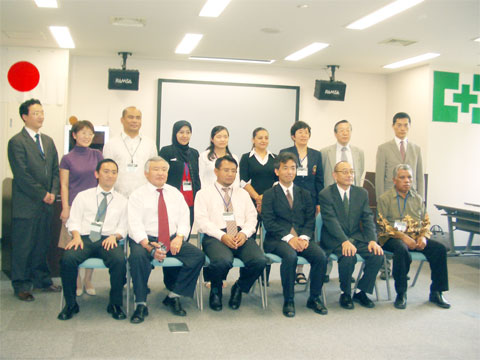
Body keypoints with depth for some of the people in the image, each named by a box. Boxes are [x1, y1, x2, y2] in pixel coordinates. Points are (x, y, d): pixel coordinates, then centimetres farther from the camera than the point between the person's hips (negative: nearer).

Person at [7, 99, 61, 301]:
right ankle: (21, 286, 15)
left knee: (42, 245, 14)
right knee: (23, 247, 3)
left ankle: (42, 280, 27)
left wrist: (53, 192, -1)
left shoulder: (48, 141, 14)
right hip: (26, 205, -6)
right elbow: (22, 175, -14)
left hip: (46, 204, 6)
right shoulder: (16, 142, -9)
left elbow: (55, 170, 14)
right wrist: (42, 194, -12)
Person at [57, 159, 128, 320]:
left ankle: (115, 304, -13)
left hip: (108, 240, 0)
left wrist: (114, 236, -9)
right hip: (84, 238, 0)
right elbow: (74, 220, 10)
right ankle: (70, 304, -10)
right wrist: (76, 236, -10)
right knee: (68, 258, -31)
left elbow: (124, 227, 12)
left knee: (119, 260, -34)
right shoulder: (83, 196, 18)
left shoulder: (122, 201, 19)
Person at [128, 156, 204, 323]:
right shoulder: (137, 195, 4)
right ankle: (140, 304, -21)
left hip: (173, 239, 4)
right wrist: (149, 246, -23)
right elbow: (135, 224, -8)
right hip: (145, 239, -3)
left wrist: (179, 237, -12)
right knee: (137, 256, -36)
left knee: (198, 255, -20)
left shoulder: (175, 193, 17)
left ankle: (173, 296, -6)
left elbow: (184, 219, 10)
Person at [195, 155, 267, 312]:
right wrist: (222, 236, -15)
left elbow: (251, 218, 15)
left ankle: (239, 288, 3)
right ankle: (216, 290, -1)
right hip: (215, 237, -3)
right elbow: (202, 220, -1)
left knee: (260, 261, -28)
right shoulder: (204, 193, 12)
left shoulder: (243, 194, 24)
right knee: (223, 261, -37)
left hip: (242, 236, 4)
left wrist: (244, 233, -7)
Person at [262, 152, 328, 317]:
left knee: (321, 256, -23)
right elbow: (269, 222, -4)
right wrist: (289, 238, -17)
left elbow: (310, 220, 10)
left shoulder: (304, 194, 18)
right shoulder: (269, 195, 6)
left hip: (301, 238, 4)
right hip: (277, 239, -3)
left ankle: (314, 298, -4)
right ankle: (288, 301, -18)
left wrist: (304, 237, -10)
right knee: (290, 256, -34)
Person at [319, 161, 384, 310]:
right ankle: (345, 294, -6)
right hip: (335, 239, -5)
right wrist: (345, 241, -30)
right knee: (348, 257, -33)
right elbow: (331, 221, -17)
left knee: (378, 255, -19)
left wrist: (372, 240, -14)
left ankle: (361, 292, 2)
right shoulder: (325, 194, -6)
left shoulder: (362, 193, 8)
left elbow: (368, 218, 2)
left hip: (357, 237, 5)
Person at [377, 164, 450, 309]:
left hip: (416, 237, 5)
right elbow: (383, 224, -8)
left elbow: (425, 222, 16)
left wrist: (423, 236, -5)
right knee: (402, 249, -38)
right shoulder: (385, 198, 1)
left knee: (439, 248, -19)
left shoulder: (417, 198, 17)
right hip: (393, 238, -5)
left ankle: (436, 292, -7)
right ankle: (401, 294, -22)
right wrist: (403, 237, -18)